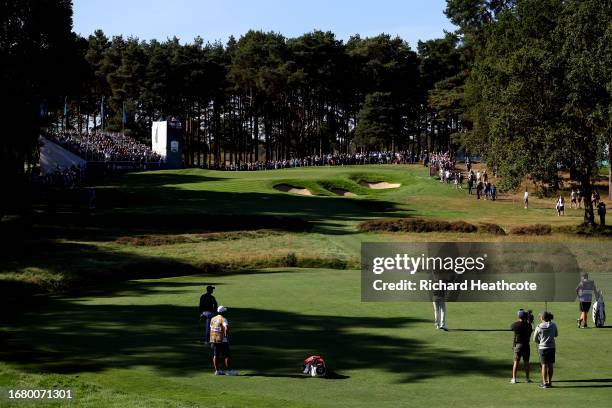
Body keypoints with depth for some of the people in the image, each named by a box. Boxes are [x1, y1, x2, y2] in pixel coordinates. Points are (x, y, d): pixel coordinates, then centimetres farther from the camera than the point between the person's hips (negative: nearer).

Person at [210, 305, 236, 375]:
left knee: (215, 355, 11)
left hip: (213, 339, 6)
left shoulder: (212, 319, 9)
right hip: (222, 340, -6)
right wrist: (226, 335, -16)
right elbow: (226, 328, -28)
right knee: (226, 355, 2)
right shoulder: (223, 319, -12)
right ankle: (229, 370, 3)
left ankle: (217, 370, 13)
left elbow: (211, 328, 15)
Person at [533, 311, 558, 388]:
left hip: (543, 348, -3)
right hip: (552, 347, 3)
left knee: (544, 365, 1)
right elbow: (556, 334, 14)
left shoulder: (539, 327, -9)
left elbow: (535, 339, -1)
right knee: (550, 365, 9)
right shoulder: (553, 325, -1)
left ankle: (544, 383, 1)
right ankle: (549, 382, 16)